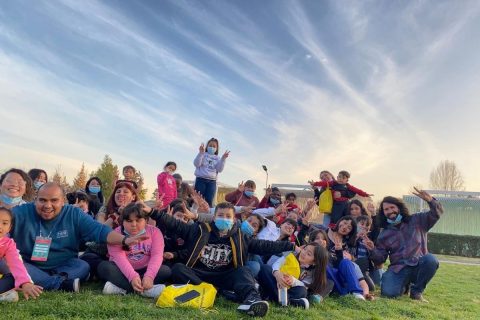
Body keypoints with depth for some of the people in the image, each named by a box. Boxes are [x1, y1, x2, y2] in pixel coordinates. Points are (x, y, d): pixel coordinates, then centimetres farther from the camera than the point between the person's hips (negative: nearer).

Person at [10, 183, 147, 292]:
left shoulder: (74, 215, -7)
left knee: (83, 266, -24)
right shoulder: (22, 212, -9)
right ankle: (63, 284, -32)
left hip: (63, 267, 0)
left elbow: (99, 230, -15)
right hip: (29, 266, 0)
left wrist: (124, 240, -31)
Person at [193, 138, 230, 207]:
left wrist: (223, 159, -11)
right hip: (201, 179, -2)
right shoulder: (202, 155, 8)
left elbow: (219, 169, 0)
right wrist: (201, 153, -19)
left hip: (212, 181, 2)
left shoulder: (217, 158, 14)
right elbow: (196, 164, -8)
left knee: (209, 201, -2)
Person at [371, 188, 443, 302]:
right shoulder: (384, 235, 7)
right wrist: (372, 250, -17)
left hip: (418, 266, 0)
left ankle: (417, 291, -8)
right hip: (398, 269, 0)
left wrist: (430, 200, -25)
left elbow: (437, 213, -4)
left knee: (431, 259, -34)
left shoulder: (417, 221, 5)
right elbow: (380, 259, 6)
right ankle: (404, 284, 14)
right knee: (389, 292, -26)